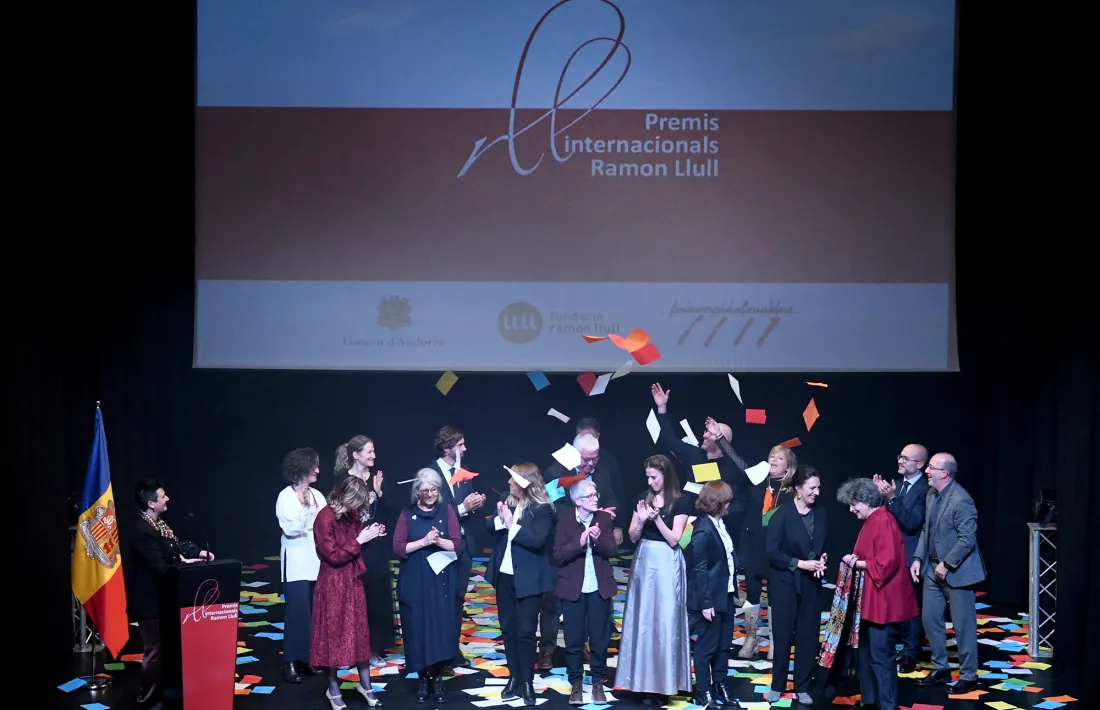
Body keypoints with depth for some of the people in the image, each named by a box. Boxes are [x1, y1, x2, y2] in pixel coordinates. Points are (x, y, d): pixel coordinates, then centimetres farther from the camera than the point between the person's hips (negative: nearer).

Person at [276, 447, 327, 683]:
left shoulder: (317, 495, 10)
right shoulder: (286, 496, -4)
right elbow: (290, 529, -13)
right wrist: (304, 508, -17)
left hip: (318, 561, 5)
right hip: (297, 562, -5)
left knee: (315, 612, 4)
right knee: (297, 612, -8)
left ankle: (309, 659, 13)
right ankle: (291, 662, -2)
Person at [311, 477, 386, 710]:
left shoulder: (350, 515, 3)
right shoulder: (326, 518, -20)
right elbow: (334, 556, -19)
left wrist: (369, 534, -3)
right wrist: (359, 540, -21)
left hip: (353, 581, 7)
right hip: (334, 584, -7)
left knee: (360, 632, 12)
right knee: (334, 634, 4)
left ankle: (365, 684, 23)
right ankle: (333, 688, 17)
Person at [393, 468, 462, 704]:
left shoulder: (446, 511, 4)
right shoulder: (407, 514, 3)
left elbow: (457, 544, -1)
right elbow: (398, 548, -4)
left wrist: (439, 541, -18)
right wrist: (423, 542, -16)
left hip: (441, 581, 0)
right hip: (414, 582, 0)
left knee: (440, 629, -2)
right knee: (417, 630, 1)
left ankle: (437, 679, 9)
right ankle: (423, 680, 12)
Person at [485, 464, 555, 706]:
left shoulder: (542, 509, -14)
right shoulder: (507, 502, 2)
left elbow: (538, 539, -25)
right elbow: (490, 527, 2)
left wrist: (512, 524, -22)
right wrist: (500, 518, -17)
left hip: (527, 580, -6)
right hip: (504, 576, 6)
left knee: (525, 632, 1)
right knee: (508, 629, 13)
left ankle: (527, 683, 11)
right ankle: (514, 679, 24)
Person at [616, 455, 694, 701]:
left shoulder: (681, 502, -7)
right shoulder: (644, 498, 7)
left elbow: (674, 539, -11)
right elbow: (633, 536, 8)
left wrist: (656, 518, -21)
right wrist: (641, 520, -11)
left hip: (666, 564, -5)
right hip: (643, 561, 5)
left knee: (664, 620, -2)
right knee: (642, 620, 6)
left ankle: (663, 679, 6)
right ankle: (644, 678, 14)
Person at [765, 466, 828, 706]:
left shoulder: (820, 513, 0)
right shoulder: (782, 514, -13)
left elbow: (824, 544, 12)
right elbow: (772, 553, -15)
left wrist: (822, 557, -9)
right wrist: (800, 564, -20)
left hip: (811, 583, 4)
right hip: (785, 582, -4)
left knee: (808, 635, 7)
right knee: (783, 633, 6)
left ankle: (803, 687, 18)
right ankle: (777, 685, 20)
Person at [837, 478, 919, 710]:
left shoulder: (884, 522, -19)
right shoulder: (872, 521, 12)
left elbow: (886, 562, -26)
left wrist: (857, 563, -16)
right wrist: (855, 558, 4)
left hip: (884, 601, -11)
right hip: (872, 599, 11)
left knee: (881, 656, -5)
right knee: (867, 652, 16)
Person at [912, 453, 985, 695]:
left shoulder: (961, 500, -22)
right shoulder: (931, 494, 5)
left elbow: (968, 539, -23)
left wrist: (947, 564, -20)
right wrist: (918, 558, 5)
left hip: (957, 571, -8)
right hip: (933, 568, 8)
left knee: (963, 625, 3)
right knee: (930, 618, 14)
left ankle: (968, 676, 15)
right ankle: (940, 668, 28)